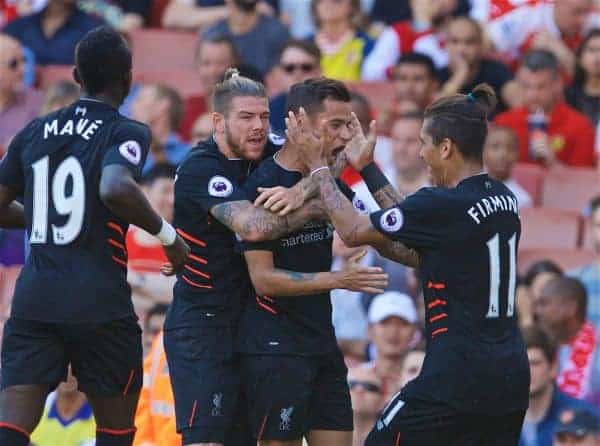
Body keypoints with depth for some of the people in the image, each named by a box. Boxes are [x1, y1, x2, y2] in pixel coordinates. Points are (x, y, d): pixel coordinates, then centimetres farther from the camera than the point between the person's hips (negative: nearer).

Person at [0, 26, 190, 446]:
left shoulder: (34, 132, 11)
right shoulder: (125, 133, -5)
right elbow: (116, 189, -25)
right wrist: (168, 236, -12)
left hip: (34, 300, 4)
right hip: (100, 306, -4)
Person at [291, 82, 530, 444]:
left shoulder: (446, 206, -14)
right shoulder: (503, 199, 9)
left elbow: (353, 232, -4)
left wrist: (317, 164, 7)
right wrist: (368, 169, 26)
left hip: (458, 373, -8)